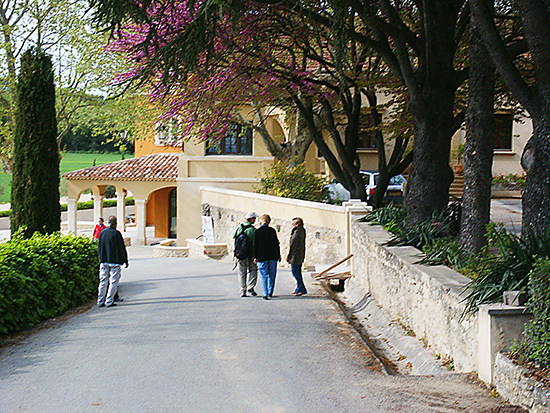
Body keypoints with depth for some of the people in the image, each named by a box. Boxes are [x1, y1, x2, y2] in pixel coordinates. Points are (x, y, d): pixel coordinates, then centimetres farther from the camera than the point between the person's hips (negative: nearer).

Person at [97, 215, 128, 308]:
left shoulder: (102, 233, 6)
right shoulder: (116, 233, -10)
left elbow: (99, 248, 13)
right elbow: (122, 249, -6)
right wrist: (125, 261, 2)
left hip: (103, 261, 5)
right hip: (114, 261, -5)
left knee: (103, 282, 10)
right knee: (113, 282, 1)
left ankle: (100, 301, 11)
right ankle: (109, 301, -1)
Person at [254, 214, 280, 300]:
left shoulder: (257, 231, -3)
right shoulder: (272, 231, 1)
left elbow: (255, 245, -3)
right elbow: (276, 244, 5)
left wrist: (255, 257, 2)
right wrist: (278, 255, 13)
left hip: (262, 257, -1)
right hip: (273, 256, 1)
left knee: (264, 276, 1)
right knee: (272, 275, 13)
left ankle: (265, 294, -6)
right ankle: (270, 292, 14)